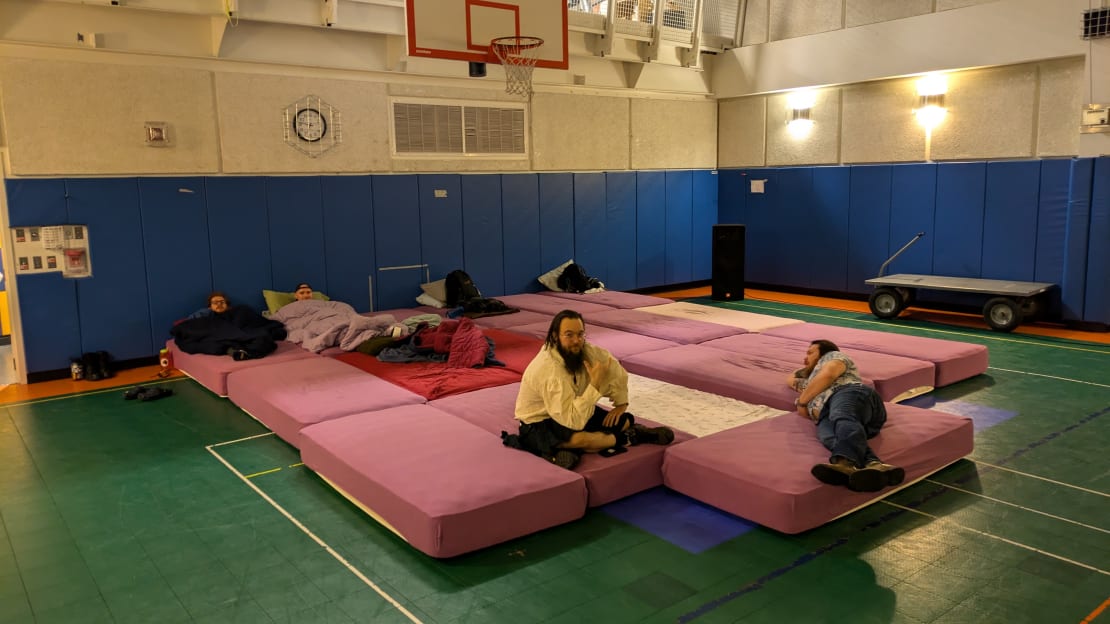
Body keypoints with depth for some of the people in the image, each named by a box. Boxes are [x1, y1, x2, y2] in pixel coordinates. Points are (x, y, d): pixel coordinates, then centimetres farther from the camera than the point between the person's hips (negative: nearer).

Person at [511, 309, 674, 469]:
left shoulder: (584, 351, -11)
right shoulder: (550, 369, -33)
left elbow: (617, 372, 8)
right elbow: (573, 421, -38)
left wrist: (621, 403, 4)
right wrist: (595, 385, -35)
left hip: (575, 411, 8)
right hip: (539, 424, -8)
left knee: (625, 421, 2)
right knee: (581, 439, -34)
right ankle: (628, 438, -8)